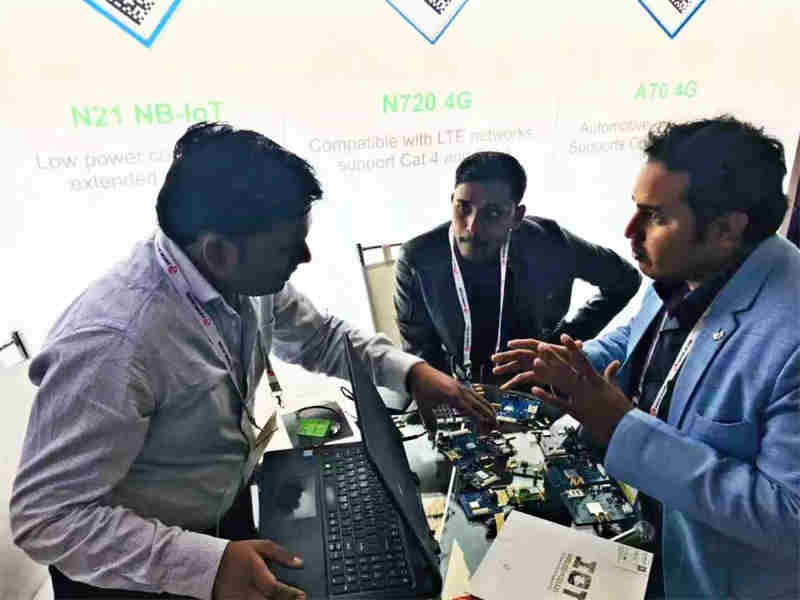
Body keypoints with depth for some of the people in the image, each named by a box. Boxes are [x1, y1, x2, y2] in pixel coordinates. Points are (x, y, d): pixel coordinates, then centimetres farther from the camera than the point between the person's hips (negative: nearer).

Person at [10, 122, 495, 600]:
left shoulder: (251, 277, -15)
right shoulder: (114, 342, -35)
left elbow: (319, 337, 2)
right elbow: (47, 517, -28)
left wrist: (409, 371, -11)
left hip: (231, 504, 7)